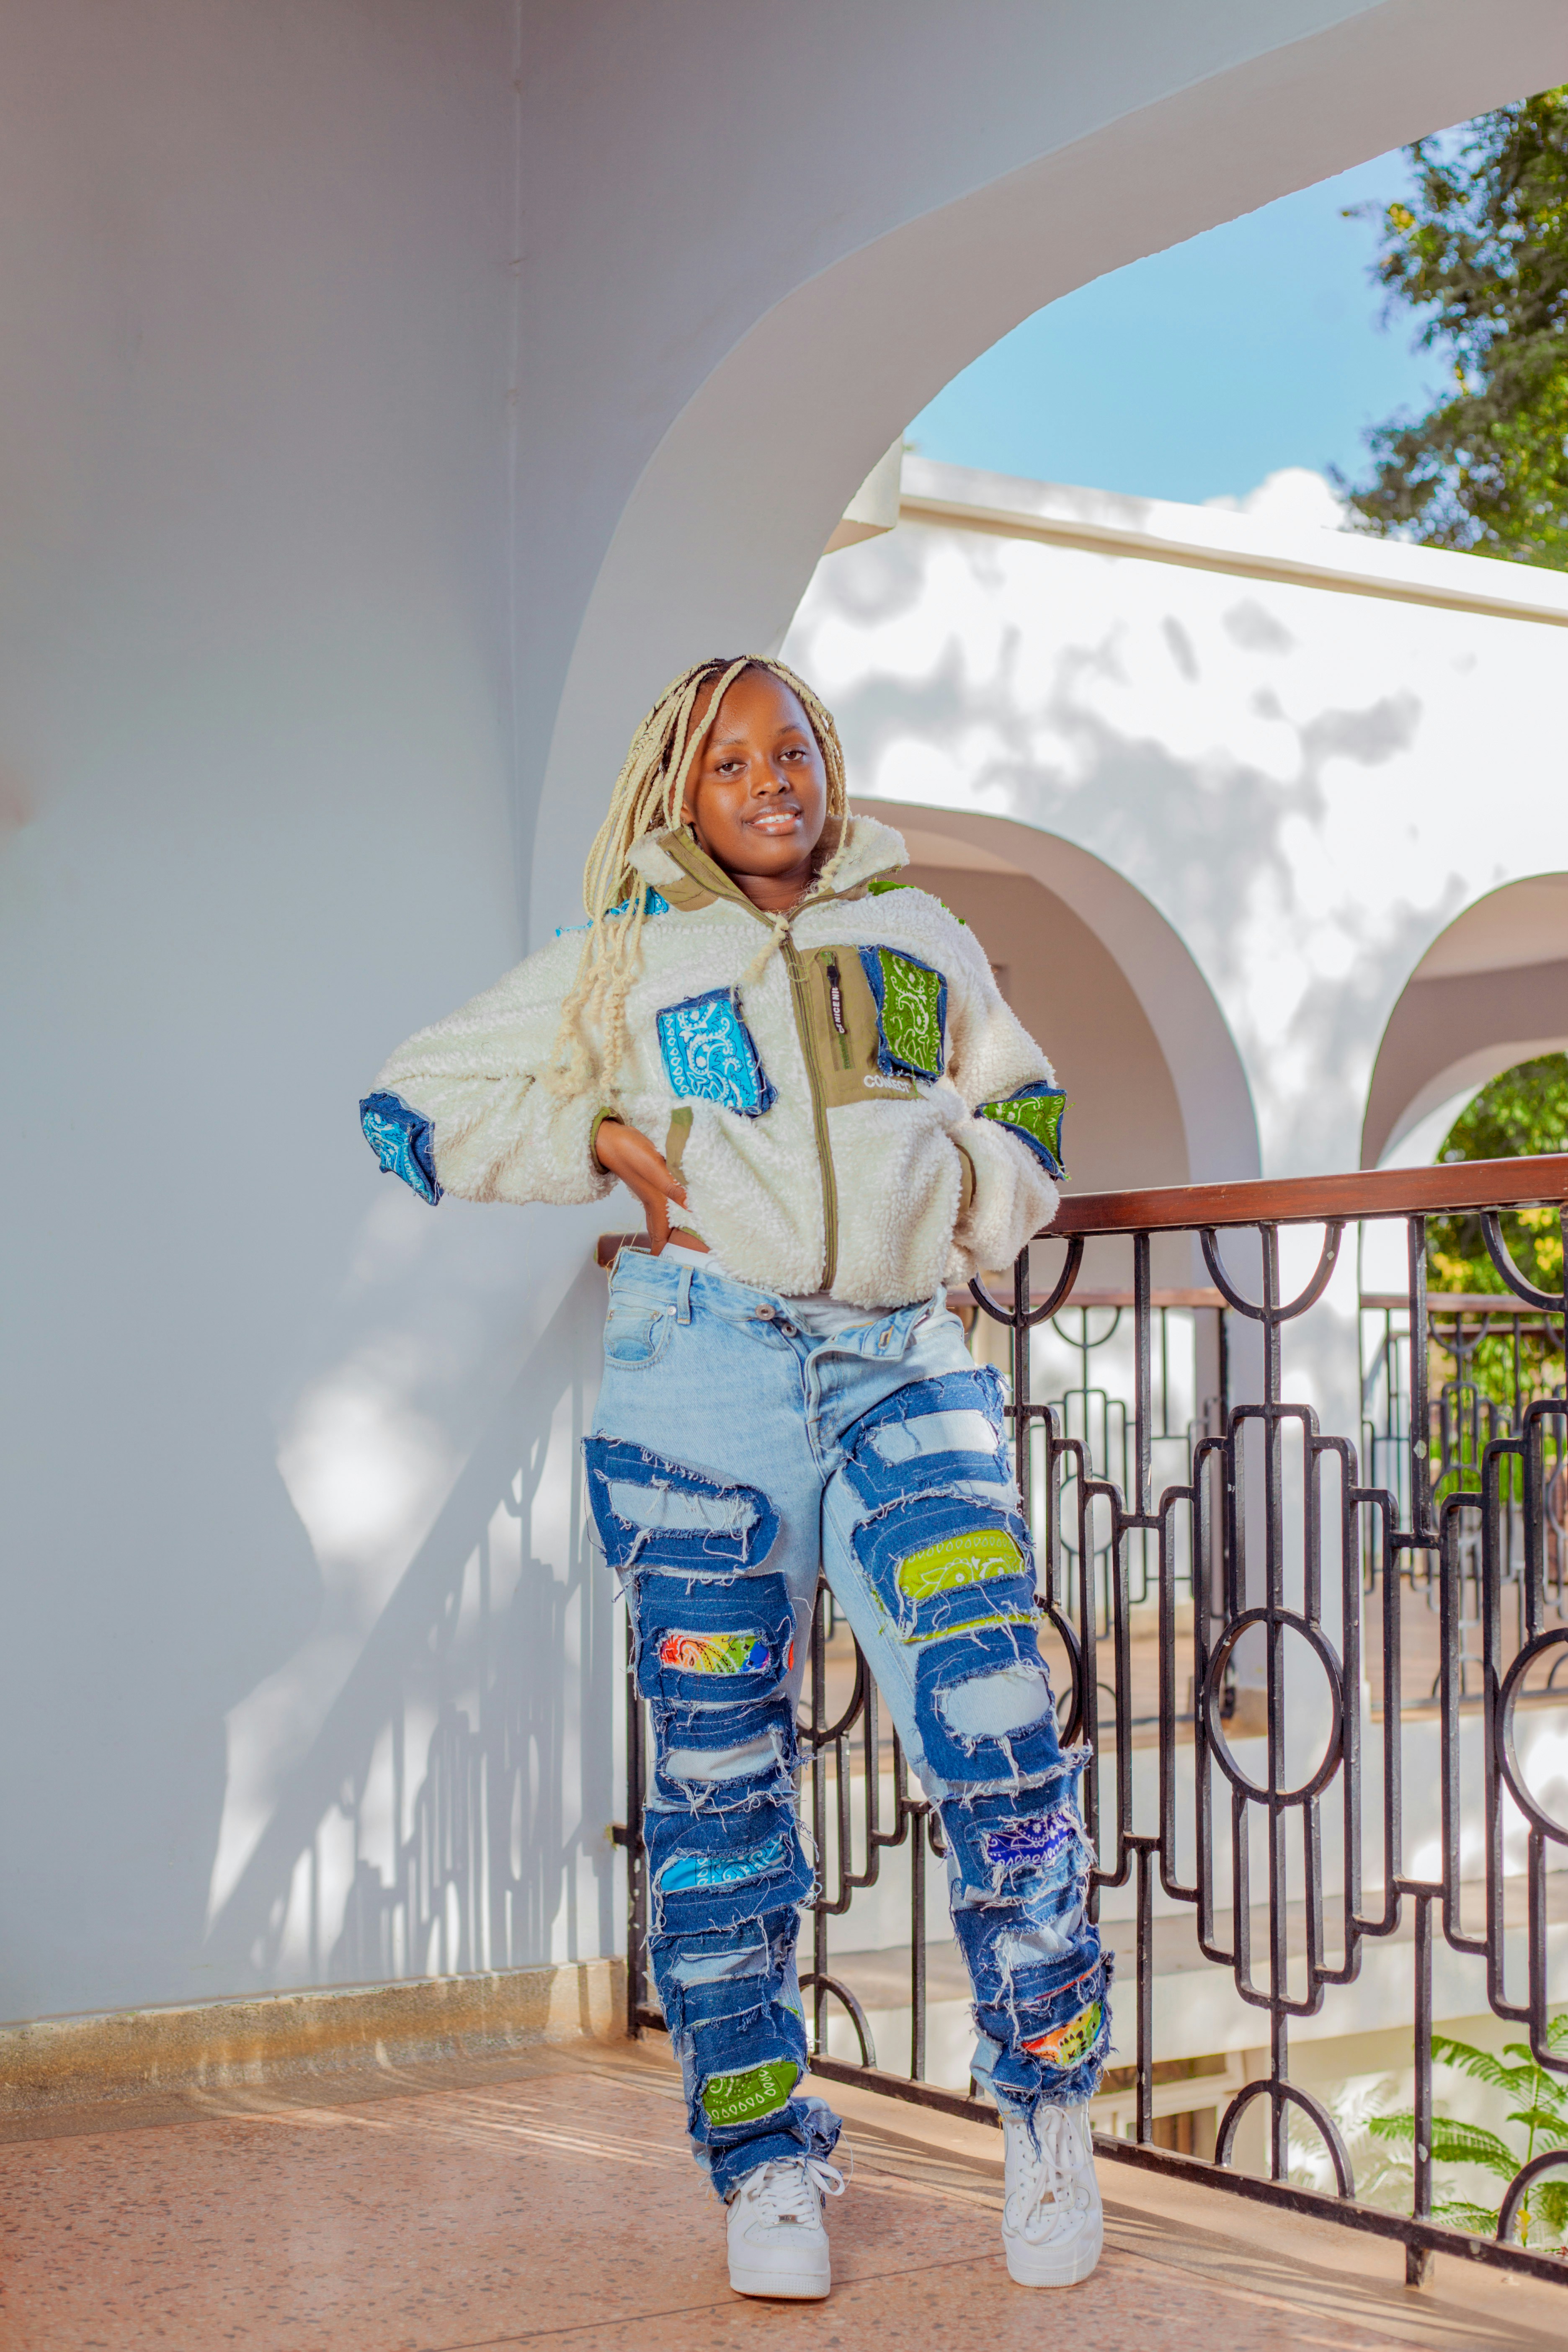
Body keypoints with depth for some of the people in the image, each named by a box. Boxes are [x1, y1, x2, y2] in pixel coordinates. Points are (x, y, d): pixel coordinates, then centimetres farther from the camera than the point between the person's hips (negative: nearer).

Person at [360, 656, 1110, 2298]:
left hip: (905, 1370, 1)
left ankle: (1046, 2094, 9)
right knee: (717, 1774, 1)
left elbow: (1022, 1109, 31)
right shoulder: (619, 960, 10)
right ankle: (764, 2163, 14)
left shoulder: (917, 934, 17)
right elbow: (410, 1107, 12)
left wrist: (968, 1214, 11)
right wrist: (607, 1143, 2)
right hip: (705, 1367, -1)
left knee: (1000, 1741, -13)